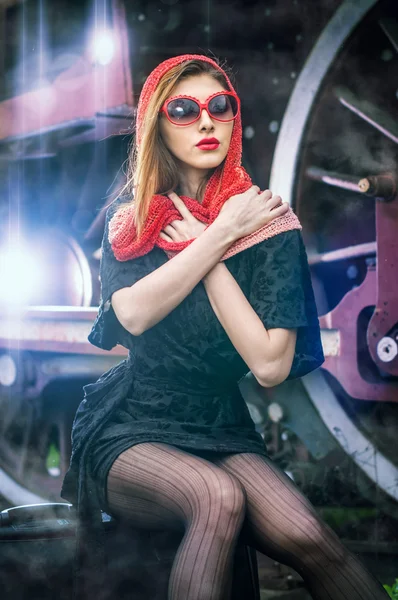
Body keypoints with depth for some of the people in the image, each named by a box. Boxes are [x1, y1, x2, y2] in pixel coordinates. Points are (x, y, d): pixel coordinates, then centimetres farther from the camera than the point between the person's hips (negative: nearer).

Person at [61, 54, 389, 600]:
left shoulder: (265, 220, -2)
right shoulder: (131, 218, 4)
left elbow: (270, 366, -14)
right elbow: (132, 312, -17)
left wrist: (197, 245, -11)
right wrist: (221, 235, -15)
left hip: (222, 429, 1)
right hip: (126, 431, 0)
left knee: (310, 539, -27)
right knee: (219, 496, -34)